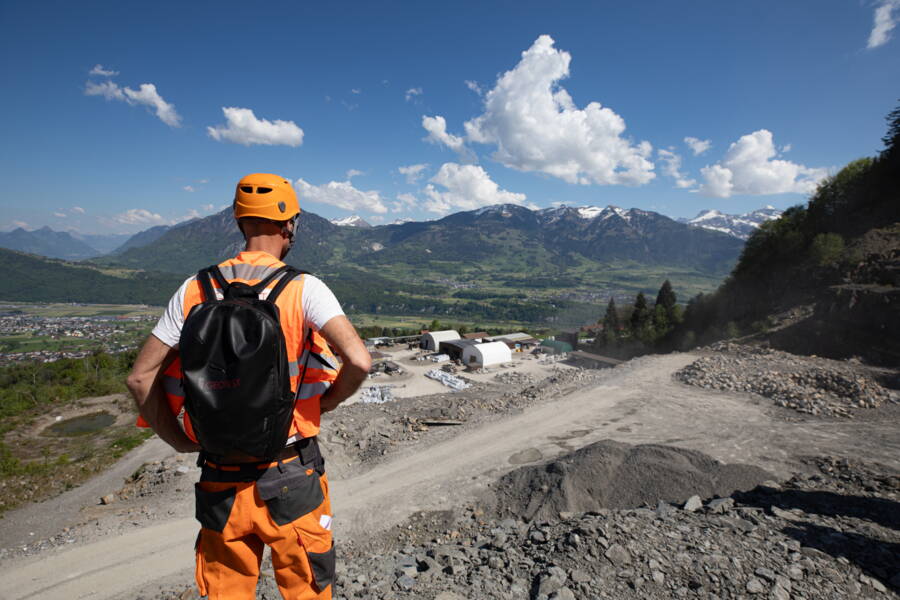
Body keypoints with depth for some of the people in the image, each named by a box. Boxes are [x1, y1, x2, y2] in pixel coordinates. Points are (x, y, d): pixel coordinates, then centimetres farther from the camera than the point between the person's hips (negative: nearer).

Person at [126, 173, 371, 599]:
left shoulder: (195, 290, -2)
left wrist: (183, 444, 7)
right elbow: (359, 361, -25)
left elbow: (140, 377, -1)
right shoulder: (303, 288, -13)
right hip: (292, 480, -3)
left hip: (219, 481, 4)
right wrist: (325, 402, -5)